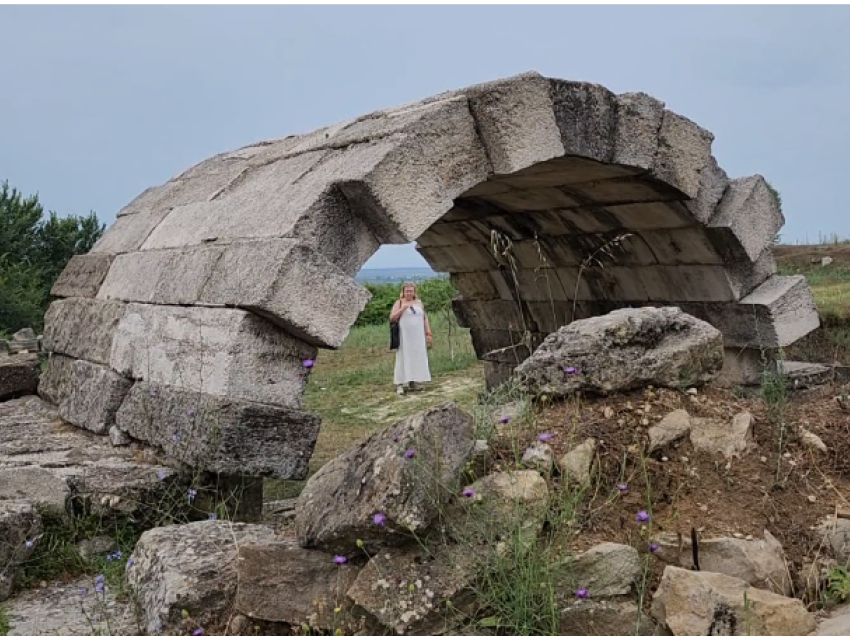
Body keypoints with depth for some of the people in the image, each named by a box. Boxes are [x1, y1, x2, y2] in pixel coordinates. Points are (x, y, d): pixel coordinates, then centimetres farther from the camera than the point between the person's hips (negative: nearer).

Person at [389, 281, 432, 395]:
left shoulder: (419, 302, 12)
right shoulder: (399, 302, 1)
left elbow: (424, 318, 15)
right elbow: (392, 318, -7)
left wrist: (428, 334, 8)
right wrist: (402, 308, -17)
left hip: (418, 337, 4)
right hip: (404, 336, -4)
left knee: (417, 359, 4)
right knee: (403, 359, -7)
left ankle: (412, 383, 11)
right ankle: (399, 384, -9)